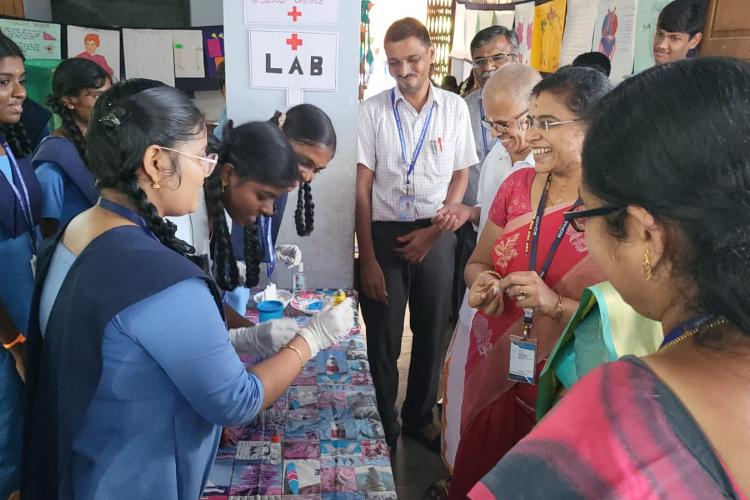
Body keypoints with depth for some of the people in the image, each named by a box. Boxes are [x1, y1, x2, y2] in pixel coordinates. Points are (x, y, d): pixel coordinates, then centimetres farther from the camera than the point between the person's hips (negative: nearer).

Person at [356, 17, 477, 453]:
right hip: (385, 233, -2)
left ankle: (420, 416, 36)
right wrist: (368, 258, -9)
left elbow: (461, 176, 6)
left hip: (436, 235, 2)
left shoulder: (455, 108, 1)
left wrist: (434, 231, -6)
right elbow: (362, 186, -5)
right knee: (383, 336, 8)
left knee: (433, 331, 14)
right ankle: (384, 425, 29)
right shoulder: (373, 110, -4)